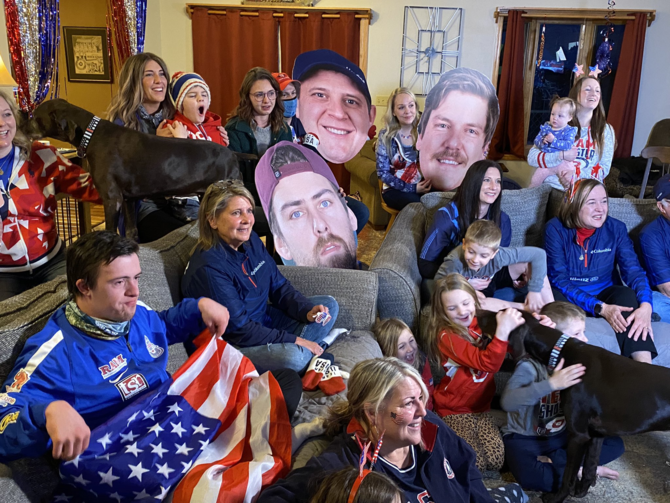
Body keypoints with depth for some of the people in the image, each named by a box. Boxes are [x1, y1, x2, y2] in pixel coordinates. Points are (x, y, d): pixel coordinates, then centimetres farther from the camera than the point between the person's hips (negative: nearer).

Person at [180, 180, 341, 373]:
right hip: (230, 345, -9)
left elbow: (279, 286, 6)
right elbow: (239, 329, -25)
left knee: (329, 305, 7)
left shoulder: (251, 240, -3)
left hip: (263, 319, 9)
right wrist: (293, 340, -22)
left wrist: (307, 311, -12)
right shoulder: (208, 268, -27)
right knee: (293, 356, -34)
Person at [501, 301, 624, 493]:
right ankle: (580, 471, -10)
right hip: (525, 439, -6)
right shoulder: (530, 365, -24)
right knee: (529, 475, -35)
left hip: (561, 434, 7)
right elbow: (508, 401, -41)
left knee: (615, 443, -2)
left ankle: (552, 461, -9)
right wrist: (552, 383, -46)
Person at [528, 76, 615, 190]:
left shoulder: (606, 130, 10)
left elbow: (604, 168, 4)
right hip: (551, 187, 0)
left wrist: (576, 174, -12)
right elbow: (532, 157, -1)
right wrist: (562, 155, -14)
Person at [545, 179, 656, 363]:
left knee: (628, 295, -30)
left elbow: (634, 271, -12)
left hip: (605, 294, 2)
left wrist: (645, 306, -35)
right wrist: (601, 308, -32)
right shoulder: (556, 229, -13)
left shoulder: (616, 228, -5)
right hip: (569, 298, -2)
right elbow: (559, 279, -18)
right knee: (554, 298, -36)